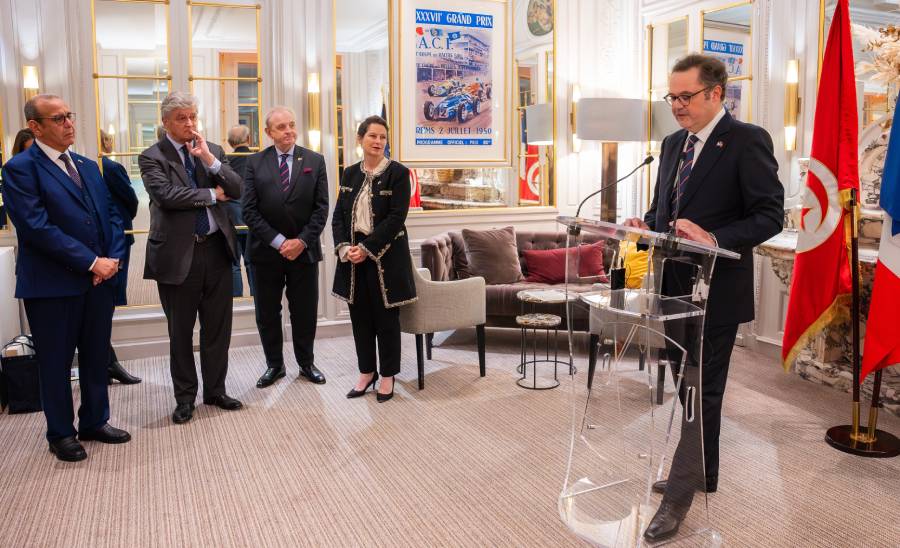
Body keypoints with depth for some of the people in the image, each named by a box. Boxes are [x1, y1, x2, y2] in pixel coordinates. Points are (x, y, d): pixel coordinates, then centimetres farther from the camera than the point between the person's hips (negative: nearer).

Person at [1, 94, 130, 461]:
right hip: (52, 284, -6)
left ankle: (94, 422, 31)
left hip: (99, 279, 6)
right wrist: (91, 262, -18)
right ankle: (61, 433, 24)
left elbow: (112, 215, 12)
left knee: (97, 356, 14)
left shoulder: (88, 166, 14)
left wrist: (113, 259, -5)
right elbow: (37, 227, -18)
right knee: (56, 361, 9)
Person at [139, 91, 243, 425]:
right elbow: (167, 195, -19)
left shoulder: (213, 151, 9)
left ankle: (215, 390, 27)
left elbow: (236, 190, -2)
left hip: (216, 250, 4)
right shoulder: (152, 157, -3)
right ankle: (185, 397, 24)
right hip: (178, 254, -3)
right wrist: (212, 194, -10)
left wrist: (208, 159, -13)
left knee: (218, 328, 11)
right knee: (180, 331, 9)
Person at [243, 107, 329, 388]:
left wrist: (301, 241, -12)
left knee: (305, 311, 9)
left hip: (304, 249, 0)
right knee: (267, 313, 9)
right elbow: (250, 210, -5)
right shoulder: (255, 163, 1)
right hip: (267, 250, 0)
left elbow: (321, 207, -2)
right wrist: (278, 241, -13)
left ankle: (306, 363, 27)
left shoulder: (315, 161, 2)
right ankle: (274, 365, 25)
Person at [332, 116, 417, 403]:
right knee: (360, 317, 10)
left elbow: (396, 218, -13)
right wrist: (344, 247, -9)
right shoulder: (350, 173, 9)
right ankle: (366, 372, 26)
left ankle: (388, 376, 19)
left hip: (385, 255, -4)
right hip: (353, 256, 4)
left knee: (386, 318, 4)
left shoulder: (398, 173, -6)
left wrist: (366, 248, -17)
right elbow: (339, 215, 8)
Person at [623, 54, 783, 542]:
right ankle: (703, 474, 34)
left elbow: (771, 216, -13)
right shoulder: (673, 143, 13)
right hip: (676, 285, 7)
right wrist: (647, 225, -2)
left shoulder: (747, 140, -10)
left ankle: (678, 496, 8)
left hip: (716, 290, -7)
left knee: (701, 391, 0)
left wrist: (714, 239, -26)